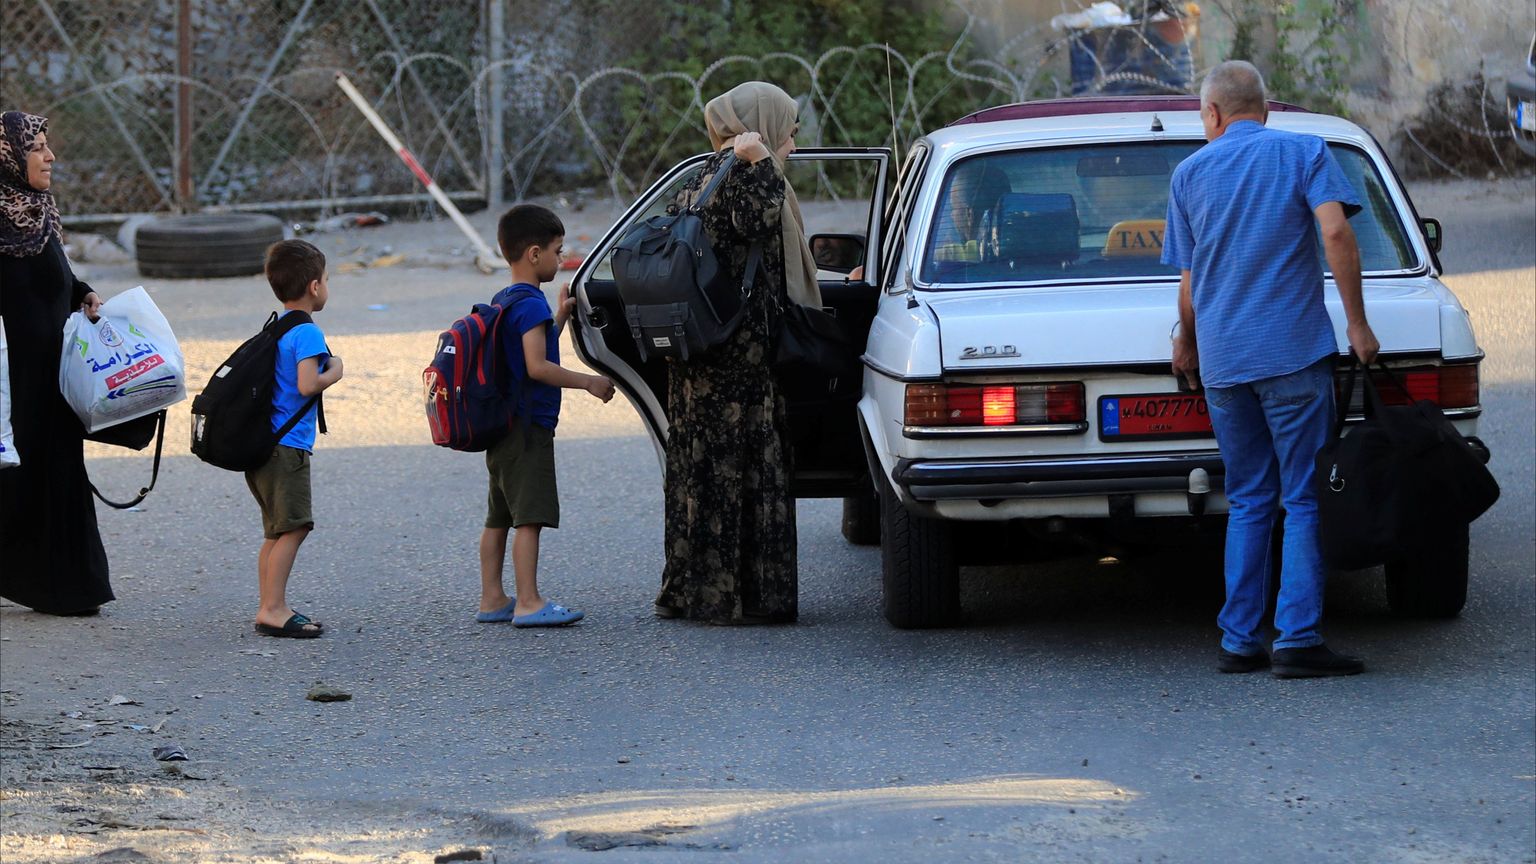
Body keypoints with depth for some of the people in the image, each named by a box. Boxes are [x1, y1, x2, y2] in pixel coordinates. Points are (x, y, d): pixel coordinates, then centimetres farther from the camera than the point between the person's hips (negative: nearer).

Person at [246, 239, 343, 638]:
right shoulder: (307, 333, -13)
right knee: (292, 528, -9)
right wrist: (334, 372, -6)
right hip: (288, 445, -10)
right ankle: (273, 609, -12)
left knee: (277, 530, 14)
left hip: (263, 445, 10)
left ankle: (270, 608, 17)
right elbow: (307, 385, -24)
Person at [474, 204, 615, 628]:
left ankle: (492, 599, 14)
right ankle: (528, 604, -13)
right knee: (530, 515, -11)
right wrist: (588, 382, -15)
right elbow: (537, 366, -22)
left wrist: (559, 318, 21)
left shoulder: (503, 301, 15)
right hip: (529, 427, -10)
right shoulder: (531, 303, -15)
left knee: (499, 517, 11)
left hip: (501, 427, 10)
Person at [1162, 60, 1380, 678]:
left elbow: (1190, 282, 13)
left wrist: (1187, 348, 30)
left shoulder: (1189, 173, 11)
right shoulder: (1304, 153, 2)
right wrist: (1358, 325, -9)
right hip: (1293, 350, -4)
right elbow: (1335, 232, -13)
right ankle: (1298, 640, -10)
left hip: (1222, 362, 4)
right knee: (1305, 500, -2)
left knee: (1248, 501, 11)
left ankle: (1239, 641, 8)